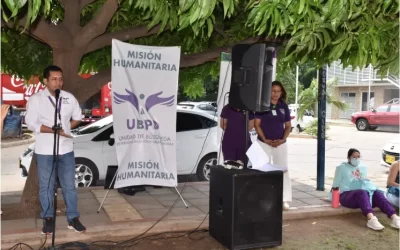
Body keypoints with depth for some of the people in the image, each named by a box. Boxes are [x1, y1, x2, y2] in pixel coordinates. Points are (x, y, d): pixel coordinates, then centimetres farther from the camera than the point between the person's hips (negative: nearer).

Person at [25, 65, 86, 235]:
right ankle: (48, 218, 23)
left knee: (69, 185, 8)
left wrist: (66, 128, 1)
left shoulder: (69, 98, 3)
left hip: (66, 149, 3)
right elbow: (31, 123, -13)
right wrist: (54, 130, -19)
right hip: (44, 151, -2)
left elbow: (77, 118, 16)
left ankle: (73, 218, 18)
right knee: (46, 186, 8)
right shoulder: (36, 99, -7)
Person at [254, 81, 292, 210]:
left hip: (280, 143, 3)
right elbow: (257, 124, -5)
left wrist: (283, 139, -7)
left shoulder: (284, 106, 7)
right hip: (264, 143, -3)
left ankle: (284, 199, 8)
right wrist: (265, 139, -14)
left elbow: (288, 126, 10)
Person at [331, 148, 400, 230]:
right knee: (361, 192, -38)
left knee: (378, 193, -28)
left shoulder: (363, 167, 26)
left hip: (362, 193, 5)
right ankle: (371, 219, -62)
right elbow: (336, 184, 10)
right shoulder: (341, 168, 11)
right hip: (347, 195, -4)